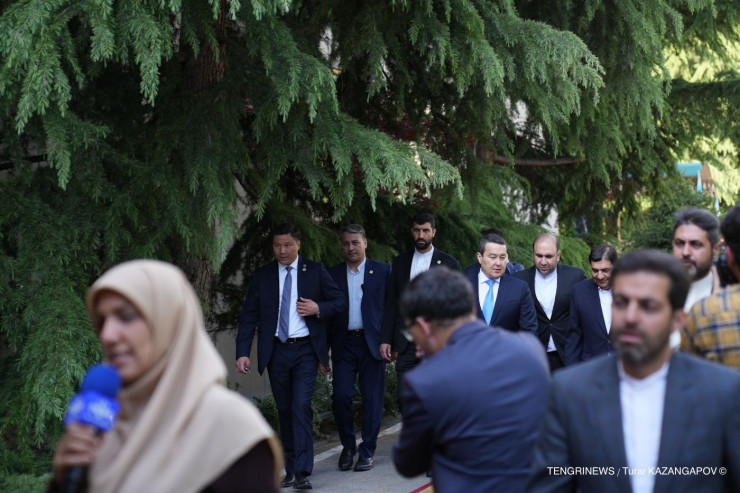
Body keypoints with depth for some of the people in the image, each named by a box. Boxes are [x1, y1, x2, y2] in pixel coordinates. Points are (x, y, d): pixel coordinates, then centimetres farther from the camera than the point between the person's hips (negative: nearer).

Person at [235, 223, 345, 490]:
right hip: (276, 351, 3)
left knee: (301, 406, -14)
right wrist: (242, 352, -5)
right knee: (284, 411, 9)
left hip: (306, 350, -3)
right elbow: (248, 316, 5)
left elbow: (340, 302, 7)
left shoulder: (315, 271, 4)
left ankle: (302, 473, -14)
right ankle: (290, 470, 20)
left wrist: (319, 308, -13)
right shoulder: (262, 276, 7)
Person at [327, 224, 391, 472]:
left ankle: (367, 452, 13)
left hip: (372, 343, -1)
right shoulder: (332, 274, 8)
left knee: (372, 399, 1)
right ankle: (348, 446, 14)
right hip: (344, 345, 1)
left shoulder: (383, 271, 4)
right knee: (340, 396, -7)